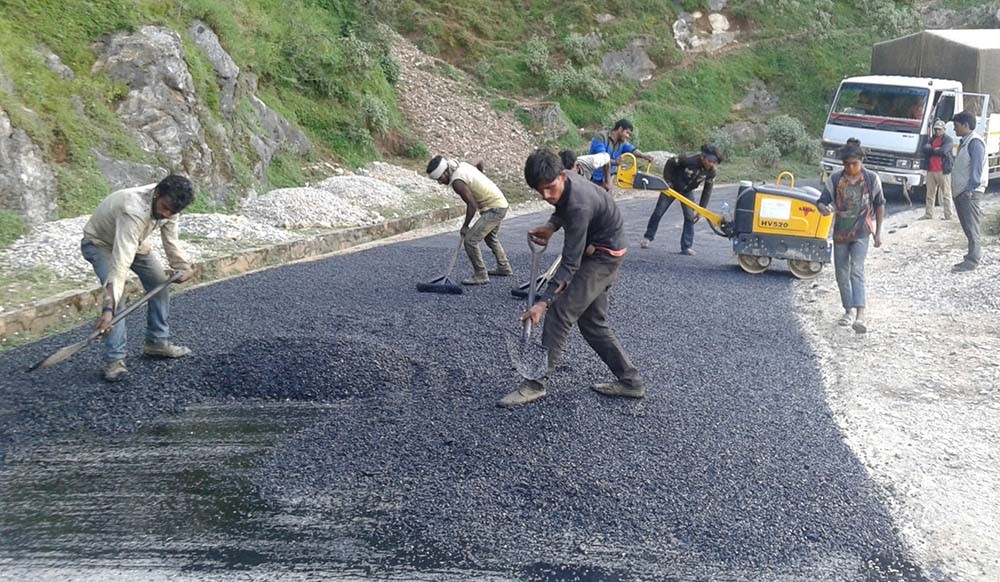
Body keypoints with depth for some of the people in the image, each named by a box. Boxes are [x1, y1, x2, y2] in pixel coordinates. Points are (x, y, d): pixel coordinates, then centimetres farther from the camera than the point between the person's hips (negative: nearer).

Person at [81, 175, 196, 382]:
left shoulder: (168, 203, -22)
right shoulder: (134, 211, -45)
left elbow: (170, 238, -2)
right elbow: (121, 262, -52)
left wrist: (182, 266, -15)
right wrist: (109, 307, -57)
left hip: (132, 240, 8)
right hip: (100, 243, -7)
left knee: (160, 283, 5)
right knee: (115, 292, -26)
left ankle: (157, 342, 21)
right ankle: (114, 359, -21)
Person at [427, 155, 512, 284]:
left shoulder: (457, 182, -23)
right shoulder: (462, 165, 3)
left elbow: (472, 206, -25)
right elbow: (480, 164, 22)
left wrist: (465, 226, -12)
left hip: (493, 209, -10)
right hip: (501, 203, 10)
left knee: (470, 240, -10)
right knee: (491, 238, 29)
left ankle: (480, 276, -1)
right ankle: (504, 268, 42)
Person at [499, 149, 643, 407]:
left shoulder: (579, 205, -33)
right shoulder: (563, 183, -7)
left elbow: (570, 264, -33)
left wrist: (543, 301, -37)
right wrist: (551, 226, -2)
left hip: (603, 255, -10)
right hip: (600, 252, 10)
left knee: (560, 312, -15)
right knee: (593, 321, 12)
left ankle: (536, 383, -11)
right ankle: (630, 381, 18)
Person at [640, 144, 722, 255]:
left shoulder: (711, 173, -19)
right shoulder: (690, 160, -34)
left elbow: (707, 191, -9)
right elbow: (670, 162, -19)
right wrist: (667, 181, -15)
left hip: (687, 192, 3)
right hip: (672, 187, -3)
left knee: (690, 217, -7)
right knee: (658, 212, 2)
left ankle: (686, 247, -2)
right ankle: (647, 238, 20)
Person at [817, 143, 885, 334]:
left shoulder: (872, 178, -2)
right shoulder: (835, 178, -1)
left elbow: (879, 205, 7)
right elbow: (822, 200, -1)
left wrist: (878, 232, 5)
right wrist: (823, 208, -27)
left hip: (860, 233, -3)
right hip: (840, 232, 3)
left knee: (857, 270, -18)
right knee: (841, 273, 9)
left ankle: (860, 315, -27)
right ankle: (848, 311, 25)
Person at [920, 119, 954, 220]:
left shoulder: (948, 139, -2)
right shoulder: (932, 139, 17)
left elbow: (943, 151, -18)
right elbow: (925, 148, 0)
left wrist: (931, 150, -5)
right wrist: (935, 150, -13)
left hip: (943, 171, -6)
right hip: (931, 170, 6)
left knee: (946, 194, -2)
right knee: (930, 194, 11)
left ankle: (948, 216, 1)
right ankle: (928, 215, 18)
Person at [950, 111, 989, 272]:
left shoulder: (975, 142, -12)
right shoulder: (964, 142, 18)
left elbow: (977, 168, -19)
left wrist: (970, 189, -22)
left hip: (969, 192, -10)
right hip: (960, 191, 10)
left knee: (971, 225, -9)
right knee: (966, 224, 14)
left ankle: (973, 260, -9)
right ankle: (976, 253, 24)